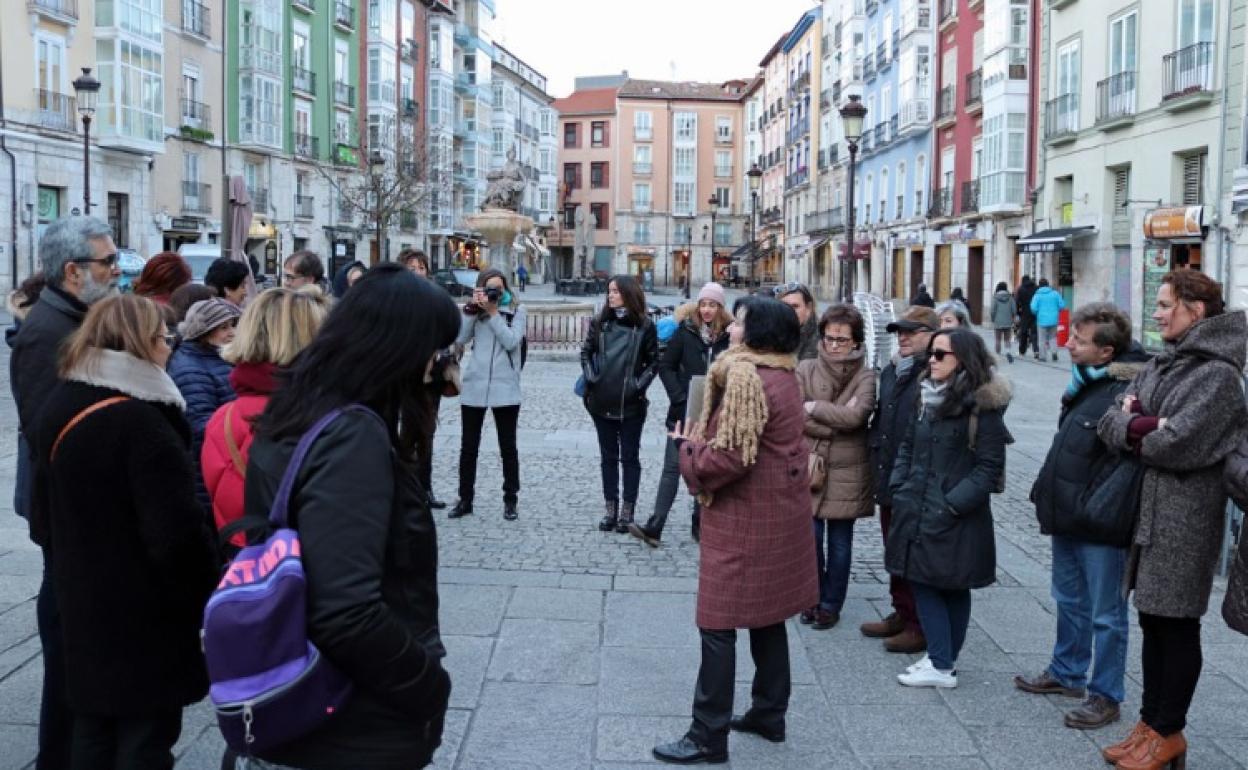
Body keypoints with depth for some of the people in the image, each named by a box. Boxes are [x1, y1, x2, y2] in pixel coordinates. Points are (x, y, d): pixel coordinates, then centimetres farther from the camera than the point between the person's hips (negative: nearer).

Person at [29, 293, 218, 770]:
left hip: (82, 602, 8)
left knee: (92, 729, 18)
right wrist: (208, 596, -10)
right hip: (145, 612, -8)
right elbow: (178, 533, -24)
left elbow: (44, 513, 16)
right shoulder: (142, 422, -22)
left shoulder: (58, 408, 5)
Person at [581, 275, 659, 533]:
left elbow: (654, 361, 1)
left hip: (631, 404, -3)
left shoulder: (645, 326, -3)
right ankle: (611, 510, 18)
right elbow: (586, 352, 12)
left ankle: (627, 511, 12)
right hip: (602, 402, 3)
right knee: (608, 456, 10)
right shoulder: (600, 322, 4)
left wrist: (640, 384, -9)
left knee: (629, 457, 5)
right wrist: (590, 377, -2)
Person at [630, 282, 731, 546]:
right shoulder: (686, 331, -1)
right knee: (672, 467, -2)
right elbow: (665, 366, 1)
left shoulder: (730, 335, -2)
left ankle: (700, 523, 23)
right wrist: (680, 398, -7)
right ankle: (654, 527, -5)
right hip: (685, 412, 0)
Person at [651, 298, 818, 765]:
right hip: (776, 510, 10)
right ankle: (769, 714, 30)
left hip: (745, 518, -10)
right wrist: (702, 438, 5)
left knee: (719, 625, -3)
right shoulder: (783, 375, 11)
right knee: (767, 616, 18)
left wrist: (686, 447, -8)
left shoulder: (745, 376, -20)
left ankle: (708, 737, 4)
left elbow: (729, 457, -25)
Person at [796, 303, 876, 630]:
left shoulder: (865, 376, -3)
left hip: (846, 472, -1)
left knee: (839, 542, 9)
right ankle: (813, 598, 24)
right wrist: (838, 420, -13)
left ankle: (831, 604, 24)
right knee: (811, 537, 4)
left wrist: (814, 408, -11)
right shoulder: (806, 370, 0)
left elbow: (857, 415, -19)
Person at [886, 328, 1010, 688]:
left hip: (956, 517, -7)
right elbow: (908, 445, 16)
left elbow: (990, 465, -13)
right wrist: (899, 488, 5)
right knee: (923, 583, 8)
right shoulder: (928, 395, 9)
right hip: (918, 508, 7)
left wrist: (954, 503, -18)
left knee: (953, 588, 3)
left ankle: (942, 666, 9)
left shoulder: (982, 405, -12)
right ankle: (942, 660, 17)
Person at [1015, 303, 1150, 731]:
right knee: (1069, 602, 23)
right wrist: (1050, 495, 18)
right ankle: (1067, 672, 40)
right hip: (1068, 518, 10)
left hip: (1100, 525, -10)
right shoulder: (1086, 382, 9)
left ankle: (1105, 695, 19)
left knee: (1105, 614, 6)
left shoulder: (1127, 393, -22)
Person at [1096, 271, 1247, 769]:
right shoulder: (1161, 364, 11)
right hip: (1146, 508, 8)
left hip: (1185, 516, -8)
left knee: (1176, 625, 4)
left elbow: (1178, 444, -23)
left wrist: (1132, 430, -5)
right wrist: (1145, 425, -15)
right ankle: (1150, 722, 26)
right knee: (1152, 619, 15)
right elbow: (1109, 422, 4)